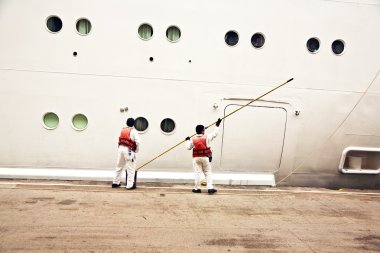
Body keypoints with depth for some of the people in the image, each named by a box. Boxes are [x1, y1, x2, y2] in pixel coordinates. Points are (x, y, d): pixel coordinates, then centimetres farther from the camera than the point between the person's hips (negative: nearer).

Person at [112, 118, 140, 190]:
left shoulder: (122, 130, 15)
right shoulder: (133, 131, -4)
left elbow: (120, 140, 10)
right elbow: (138, 142, -11)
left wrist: (121, 147, 16)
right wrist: (136, 150, 3)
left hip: (121, 148, 6)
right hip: (128, 150, -6)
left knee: (119, 166, 18)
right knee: (131, 168, 0)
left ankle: (115, 182, 26)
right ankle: (130, 185, 0)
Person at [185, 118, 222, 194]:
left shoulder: (193, 139, -4)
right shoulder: (207, 137, -7)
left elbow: (188, 147, 4)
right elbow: (214, 134, 4)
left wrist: (187, 140, 21)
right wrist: (217, 126, 15)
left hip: (196, 158, 1)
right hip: (205, 158, -1)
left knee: (197, 173, 7)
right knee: (208, 173, 7)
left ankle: (197, 188, 11)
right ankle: (210, 188, 3)